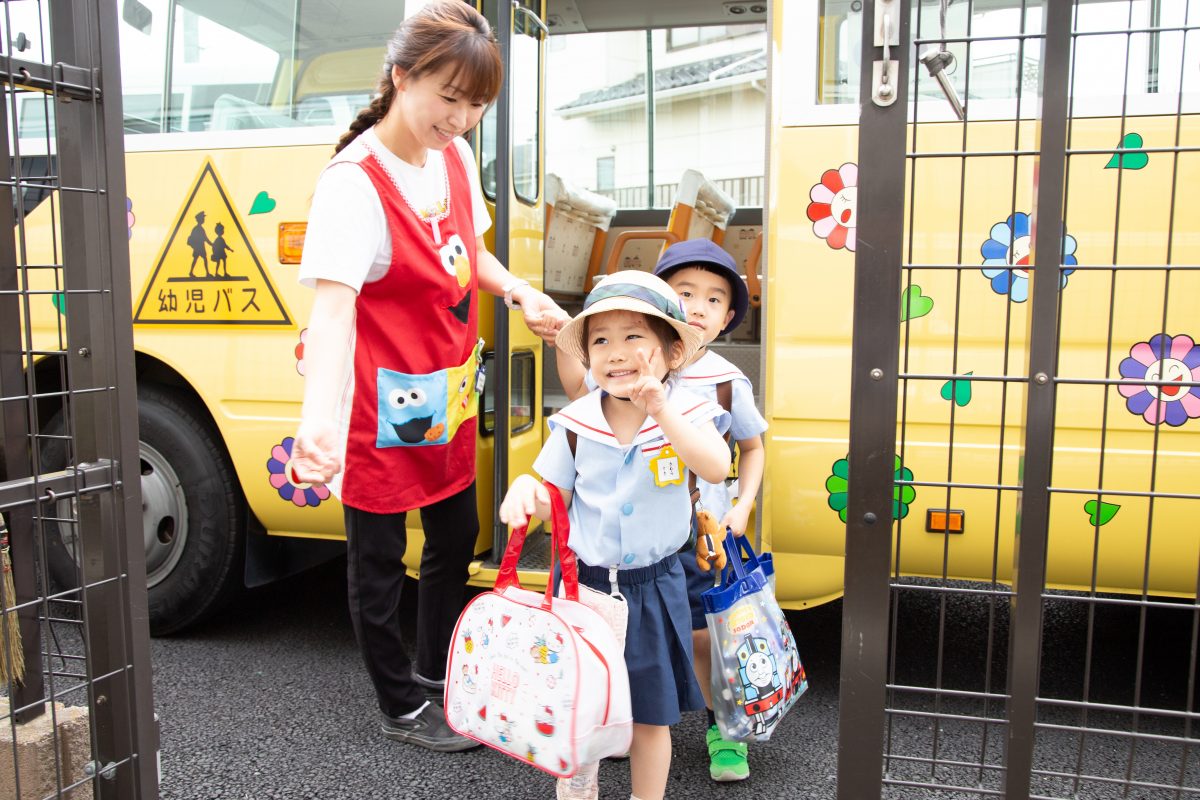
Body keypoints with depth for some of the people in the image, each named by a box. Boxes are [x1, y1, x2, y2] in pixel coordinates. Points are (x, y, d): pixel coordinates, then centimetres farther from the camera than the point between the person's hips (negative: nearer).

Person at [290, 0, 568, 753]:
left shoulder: (455, 157, 1)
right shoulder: (354, 182, -23)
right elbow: (332, 305, -34)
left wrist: (520, 292, 0)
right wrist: (319, 418, -48)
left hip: (450, 397, 8)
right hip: (383, 409, -8)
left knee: (456, 535, 22)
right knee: (379, 560, 11)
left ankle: (436, 673, 46)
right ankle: (402, 709, 34)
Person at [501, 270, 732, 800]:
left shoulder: (685, 410, -11)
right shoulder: (577, 422, -6)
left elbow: (716, 468, -29)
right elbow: (555, 499, 1)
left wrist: (661, 412, -38)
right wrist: (527, 490, -21)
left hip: (653, 586, -1)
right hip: (583, 580, 2)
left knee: (651, 715, 13)